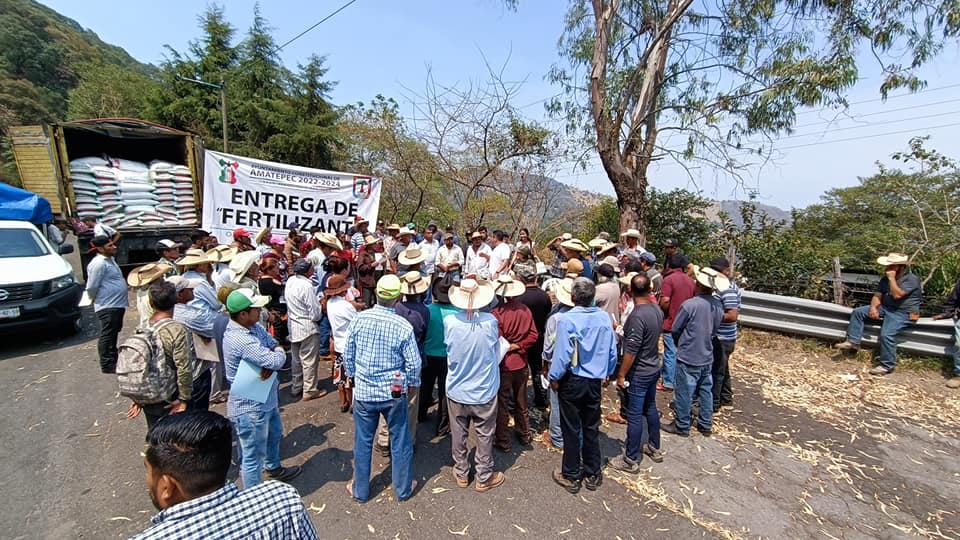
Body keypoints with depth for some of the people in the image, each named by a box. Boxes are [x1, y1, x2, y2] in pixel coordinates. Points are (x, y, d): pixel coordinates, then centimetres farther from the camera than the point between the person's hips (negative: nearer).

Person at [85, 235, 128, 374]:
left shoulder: (110, 259, 13)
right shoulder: (98, 263, -17)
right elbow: (91, 287, -17)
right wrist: (94, 300, 0)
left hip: (117, 304, 9)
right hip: (107, 306, -9)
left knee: (114, 333, 19)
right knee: (107, 335, -3)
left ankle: (113, 358, 31)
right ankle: (107, 364, 4)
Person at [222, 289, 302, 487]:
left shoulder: (254, 326, -3)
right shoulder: (239, 339, -32)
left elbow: (275, 345, 0)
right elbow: (276, 360, -34)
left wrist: (270, 362, -22)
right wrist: (279, 352, -10)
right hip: (250, 406, -10)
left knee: (274, 433, 31)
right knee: (253, 455, 7)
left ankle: (273, 468, 56)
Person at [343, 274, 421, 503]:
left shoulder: (359, 319, -12)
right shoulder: (404, 326, -18)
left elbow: (348, 355, -1)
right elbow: (414, 363, -11)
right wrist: (413, 384, 8)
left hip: (363, 392, 2)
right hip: (394, 393, -2)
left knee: (362, 442, 19)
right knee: (400, 441, 16)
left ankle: (360, 490, 36)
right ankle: (403, 488, 33)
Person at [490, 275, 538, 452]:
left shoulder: (496, 313, -22)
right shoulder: (525, 310, -7)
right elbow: (533, 335, -5)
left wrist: (508, 347, -3)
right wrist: (518, 346, -8)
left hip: (503, 365, -5)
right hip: (521, 363, 5)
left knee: (502, 404, 11)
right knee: (521, 402, 22)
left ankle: (503, 442, 24)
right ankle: (524, 435, 37)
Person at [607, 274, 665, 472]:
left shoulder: (637, 316, -27)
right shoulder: (657, 309, -2)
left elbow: (631, 350, -26)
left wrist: (621, 374, -16)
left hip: (639, 373, -8)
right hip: (653, 368, 8)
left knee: (635, 416, 3)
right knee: (650, 408, 23)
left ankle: (631, 460, 16)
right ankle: (654, 448, 39)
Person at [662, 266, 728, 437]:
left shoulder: (690, 304, -22)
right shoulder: (718, 306, -2)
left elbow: (675, 329, -11)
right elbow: (714, 331, 10)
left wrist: (679, 344, 9)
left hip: (688, 357, -7)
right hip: (707, 356, 7)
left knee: (684, 392, 6)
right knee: (706, 391, 17)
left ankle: (681, 426, 18)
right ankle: (705, 425, 30)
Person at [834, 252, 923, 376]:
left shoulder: (911, 279, -12)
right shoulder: (885, 278, 11)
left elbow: (897, 295, -26)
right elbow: (877, 295, 7)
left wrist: (892, 278, -21)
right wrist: (873, 307, -11)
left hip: (903, 313, -8)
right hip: (885, 308, 8)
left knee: (886, 334, -27)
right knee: (858, 312, -4)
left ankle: (887, 366, -12)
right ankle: (852, 342, -3)